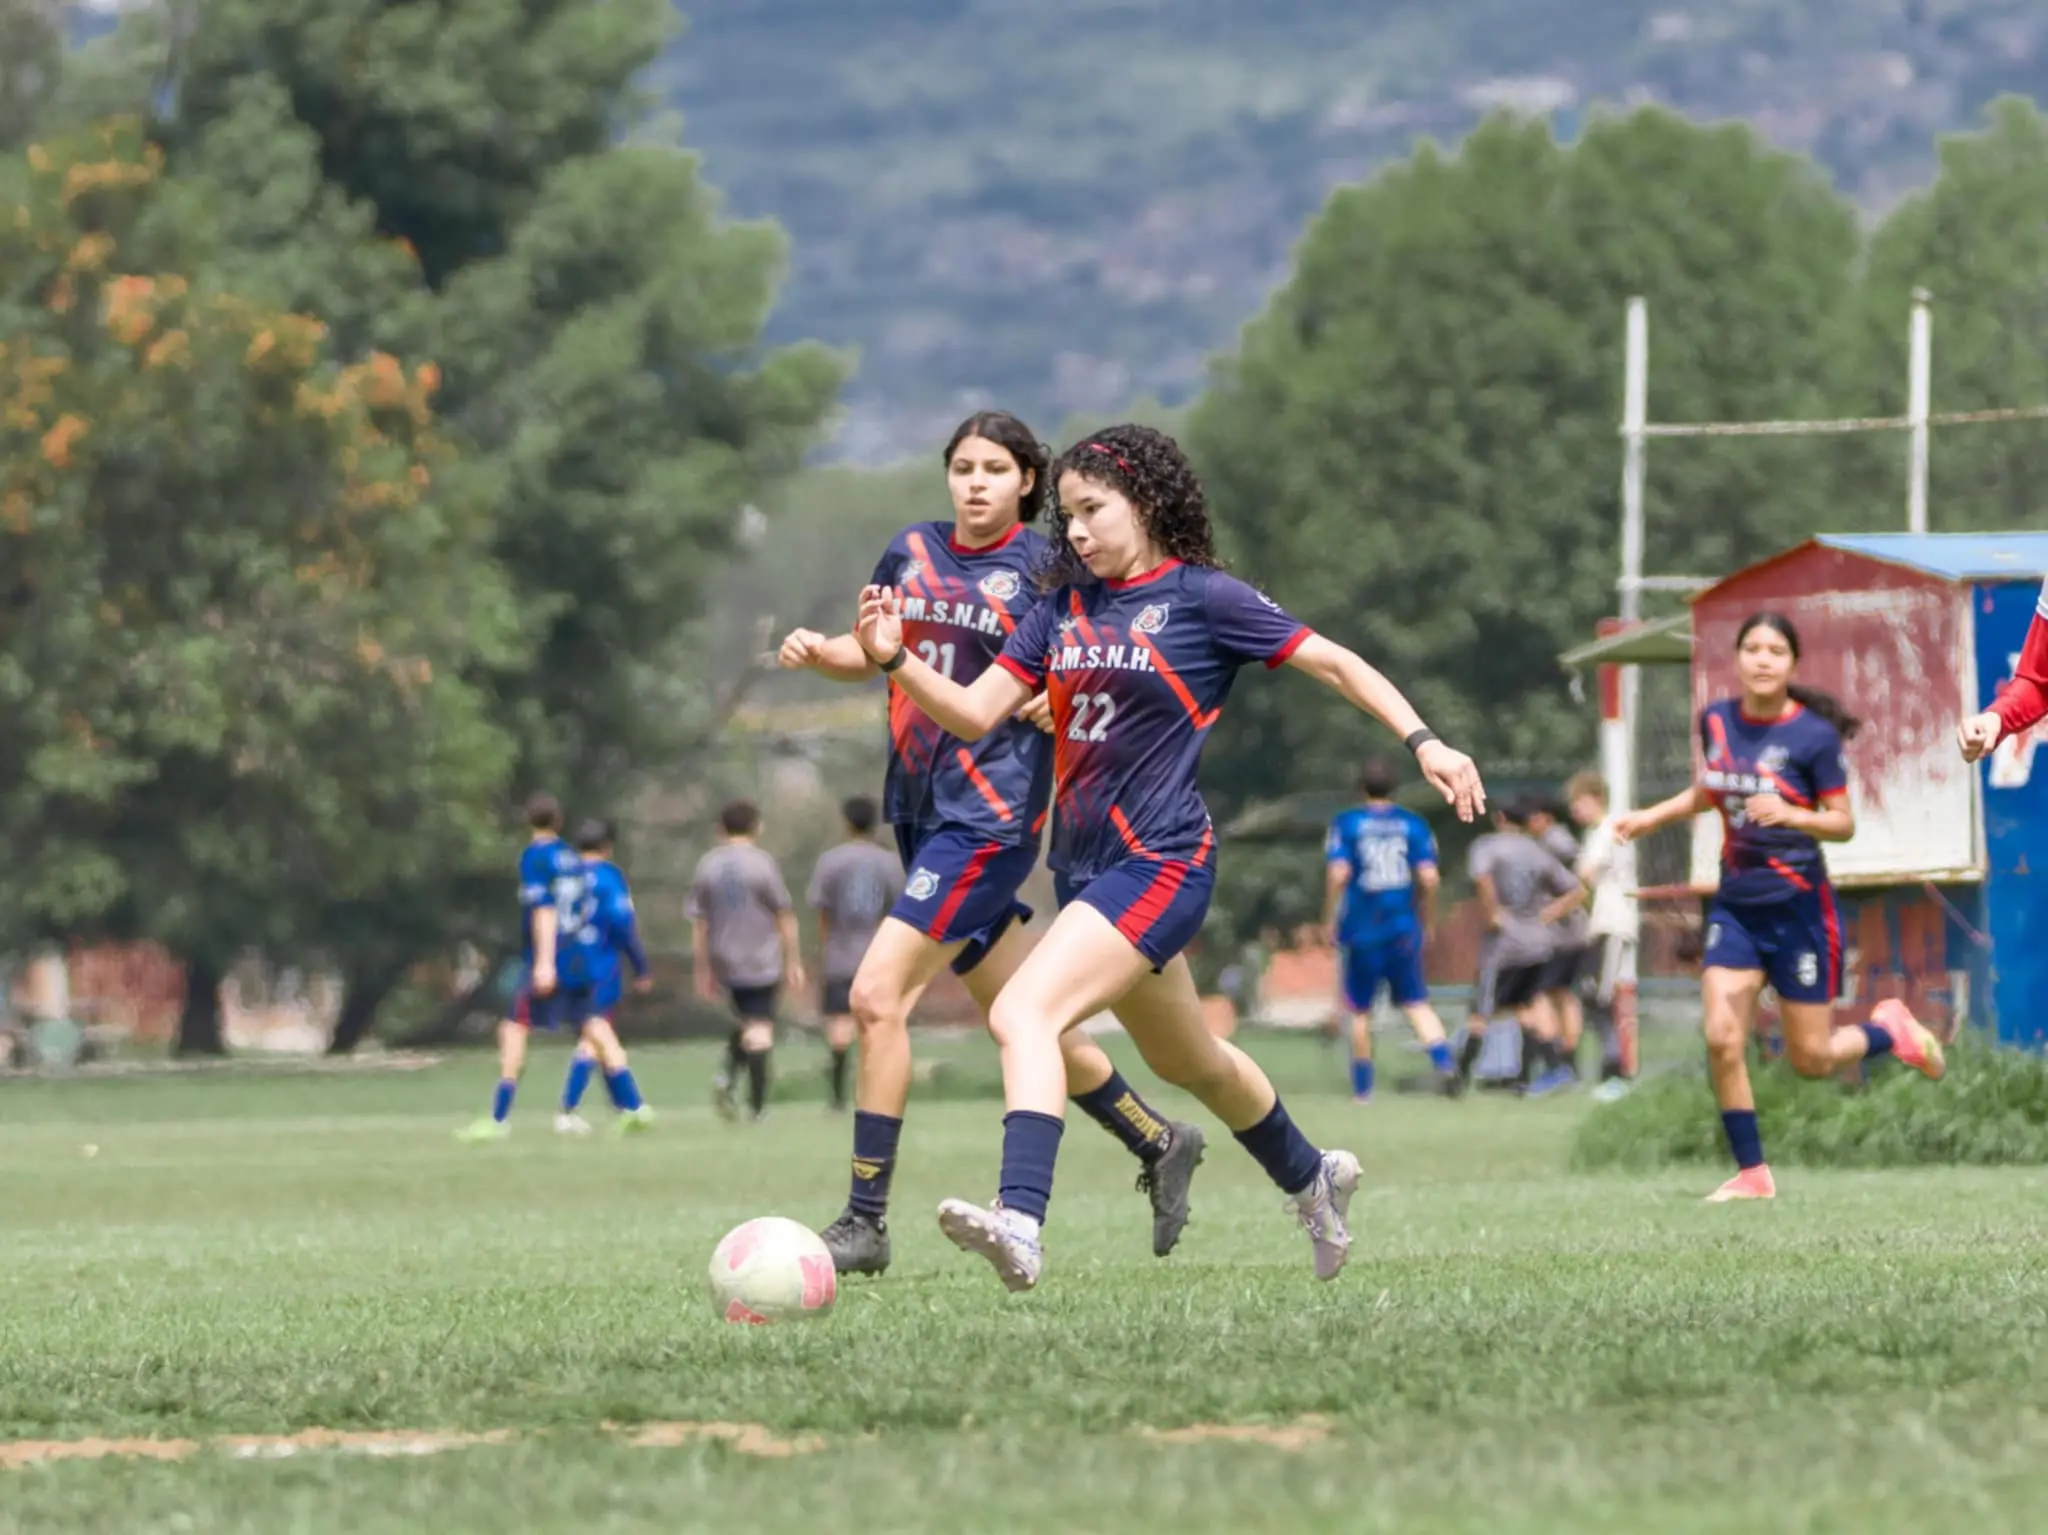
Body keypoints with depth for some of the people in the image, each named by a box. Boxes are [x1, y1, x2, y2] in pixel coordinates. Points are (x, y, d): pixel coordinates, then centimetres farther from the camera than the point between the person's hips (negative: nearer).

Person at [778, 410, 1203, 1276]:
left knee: (878, 995, -16)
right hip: (922, 808, 7)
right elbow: (870, 653, 22)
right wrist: (817, 652, 2)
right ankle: (1159, 1145, 34)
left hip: (992, 817, -7)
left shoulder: (1045, 569, -6)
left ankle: (865, 1222, -11)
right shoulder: (912, 553, 9)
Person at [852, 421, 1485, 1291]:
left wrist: (1423, 743, -12)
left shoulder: (1202, 598, -7)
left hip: (1159, 862, -8)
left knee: (1023, 1014, -27)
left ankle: (1018, 1221, -40)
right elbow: (975, 713, 6)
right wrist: (894, 659, -11)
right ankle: (1310, 1179, 48)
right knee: (1187, 1061, 24)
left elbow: (1334, 663, -3)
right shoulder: (1065, 606, 10)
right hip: (1084, 862, 8)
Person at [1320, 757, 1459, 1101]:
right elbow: (1429, 878, -5)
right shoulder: (1414, 825, 2)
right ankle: (1445, 1063, -18)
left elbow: (1338, 874, -14)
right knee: (1417, 1004, 5)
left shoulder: (1345, 824, -3)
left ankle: (1362, 1088, 15)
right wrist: (1427, 923, 8)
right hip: (1403, 928, 1)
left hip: (1362, 928, -1)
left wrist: (1330, 919, -3)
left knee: (1360, 1011, 10)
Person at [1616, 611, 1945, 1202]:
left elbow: (1844, 823, -11)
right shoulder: (1717, 721, 2)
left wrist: (1789, 815, -28)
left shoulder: (1814, 736, -13)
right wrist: (1651, 817, 13)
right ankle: (1751, 1173, 1)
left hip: (1799, 908, -4)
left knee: (1811, 1059, 3)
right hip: (1736, 904, 4)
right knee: (1721, 1039, -11)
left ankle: (1889, 1031, 35)